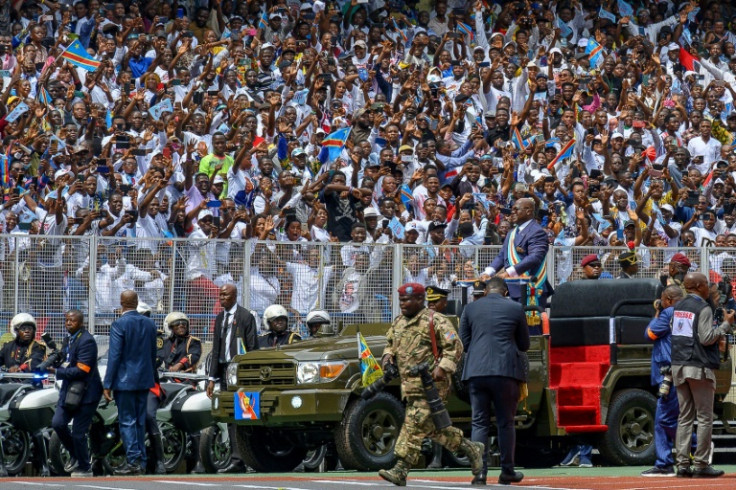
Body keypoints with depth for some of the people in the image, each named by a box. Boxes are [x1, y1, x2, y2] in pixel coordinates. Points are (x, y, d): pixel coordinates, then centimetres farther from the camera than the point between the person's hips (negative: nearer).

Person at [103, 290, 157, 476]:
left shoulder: (119, 325, -13)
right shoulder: (149, 324, 6)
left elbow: (114, 356, -15)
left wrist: (107, 385, -11)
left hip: (125, 380, -6)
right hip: (144, 380, 6)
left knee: (127, 421, -3)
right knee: (140, 421, 12)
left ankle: (133, 461, -9)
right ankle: (141, 461, 14)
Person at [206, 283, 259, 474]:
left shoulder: (245, 316, -3)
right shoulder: (220, 318, 19)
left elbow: (252, 347, -7)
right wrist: (212, 378, 15)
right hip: (225, 370, 8)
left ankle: (237, 460, -16)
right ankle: (238, 460, 8)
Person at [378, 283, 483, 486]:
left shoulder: (435, 321, -7)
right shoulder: (398, 323, 16)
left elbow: (454, 346, -10)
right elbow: (390, 343, 30)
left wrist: (443, 368, -22)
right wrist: (388, 356, 8)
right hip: (409, 384, 9)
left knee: (414, 426, -14)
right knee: (431, 427, 10)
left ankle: (401, 471, -18)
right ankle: (470, 448, 24)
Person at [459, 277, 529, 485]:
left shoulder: (470, 308, 8)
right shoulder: (515, 309, 4)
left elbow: (464, 343, 11)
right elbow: (524, 345, 11)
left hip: (476, 371, 1)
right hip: (506, 369, -1)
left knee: (479, 423, 4)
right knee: (505, 423, 7)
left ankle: (479, 472, -5)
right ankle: (507, 472, 11)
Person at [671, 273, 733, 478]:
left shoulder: (679, 307, 13)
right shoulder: (703, 308, -11)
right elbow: (706, 338, -16)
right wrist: (726, 324, -9)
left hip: (679, 367, 7)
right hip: (699, 368, -7)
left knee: (685, 417, 9)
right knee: (704, 417, -2)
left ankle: (682, 464, 4)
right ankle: (701, 464, -4)